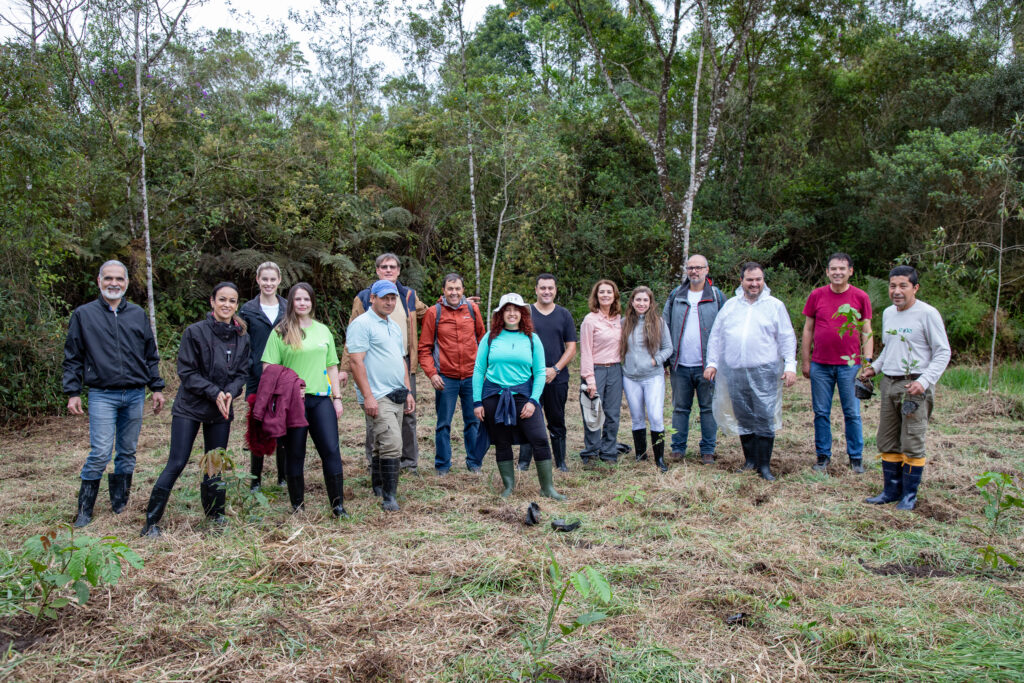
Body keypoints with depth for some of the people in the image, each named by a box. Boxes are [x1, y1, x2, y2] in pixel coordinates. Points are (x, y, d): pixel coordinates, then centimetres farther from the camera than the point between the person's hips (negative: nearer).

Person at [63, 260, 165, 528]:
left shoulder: (138, 315, 11)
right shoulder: (83, 314, 4)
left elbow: (151, 356, 15)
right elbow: (73, 358, 5)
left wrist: (156, 388, 10)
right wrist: (72, 392, -2)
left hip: (135, 395, 3)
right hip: (102, 395, -3)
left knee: (127, 452, 9)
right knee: (100, 453, -9)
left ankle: (119, 504, 23)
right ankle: (84, 511, 4)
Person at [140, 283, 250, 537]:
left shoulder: (241, 338, 4)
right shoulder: (195, 332, -9)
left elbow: (241, 373, 6)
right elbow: (186, 372, -10)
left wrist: (230, 392, -13)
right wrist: (214, 392, -19)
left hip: (221, 411, 4)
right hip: (189, 408, -4)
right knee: (176, 464, -7)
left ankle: (215, 516, 25)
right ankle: (151, 522, 3)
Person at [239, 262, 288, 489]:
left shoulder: (288, 308, 8)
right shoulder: (248, 310, 4)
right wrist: (247, 368, -10)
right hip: (258, 378, -1)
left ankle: (284, 478, 16)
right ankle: (255, 480, 12)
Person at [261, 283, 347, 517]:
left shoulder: (323, 330, 14)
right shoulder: (281, 332, 1)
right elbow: (269, 368, -3)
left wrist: (337, 398, 10)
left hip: (321, 399, 3)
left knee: (331, 450, -3)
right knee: (295, 453, 5)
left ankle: (338, 504, 5)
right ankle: (298, 505, 17)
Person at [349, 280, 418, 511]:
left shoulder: (394, 326, 20)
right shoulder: (362, 324, -8)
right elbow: (356, 361, -15)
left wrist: (408, 391, 19)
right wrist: (368, 396, -20)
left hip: (397, 396, 9)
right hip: (378, 397, -8)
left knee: (383, 444, 14)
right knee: (392, 444, -15)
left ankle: (379, 488, 25)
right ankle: (389, 498, -9)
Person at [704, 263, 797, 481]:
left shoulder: (775, 306, 6)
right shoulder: (730, 305, 13)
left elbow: (787, 338, 5)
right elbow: (716, 336, 15)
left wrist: (790, 366, -4)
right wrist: (712, 362, 9)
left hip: (764, 372, -3)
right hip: (735, 372, 3)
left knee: (765, 418, -5)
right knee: (743, 419, 8)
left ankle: (764, 465, 4)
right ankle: (750, 460, 20)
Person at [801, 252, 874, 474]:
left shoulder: (860, 297, 1)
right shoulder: (817, 295, 3)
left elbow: (866, 332, 5)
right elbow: (808, 330, 8)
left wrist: (867, 361, -3)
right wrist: (805, 361, 6)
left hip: (849, 365, -1)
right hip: (820, 365, 1)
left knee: (852, 414, 4)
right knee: (821, 413, 6)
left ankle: (856, 457, 17)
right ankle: (823, 456, 18)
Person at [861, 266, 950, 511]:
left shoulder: (927, 314, -9)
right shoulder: (888, 313, 12)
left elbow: (943, 353, -9)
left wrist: (924, 381, -19)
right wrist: (875, 367, 11)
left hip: (914, 385, -7)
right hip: (889, 383, 7)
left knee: (912, 444, -2)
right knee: (887, 442, 11)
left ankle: (909, 494, 11)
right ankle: (891, 490, 23)